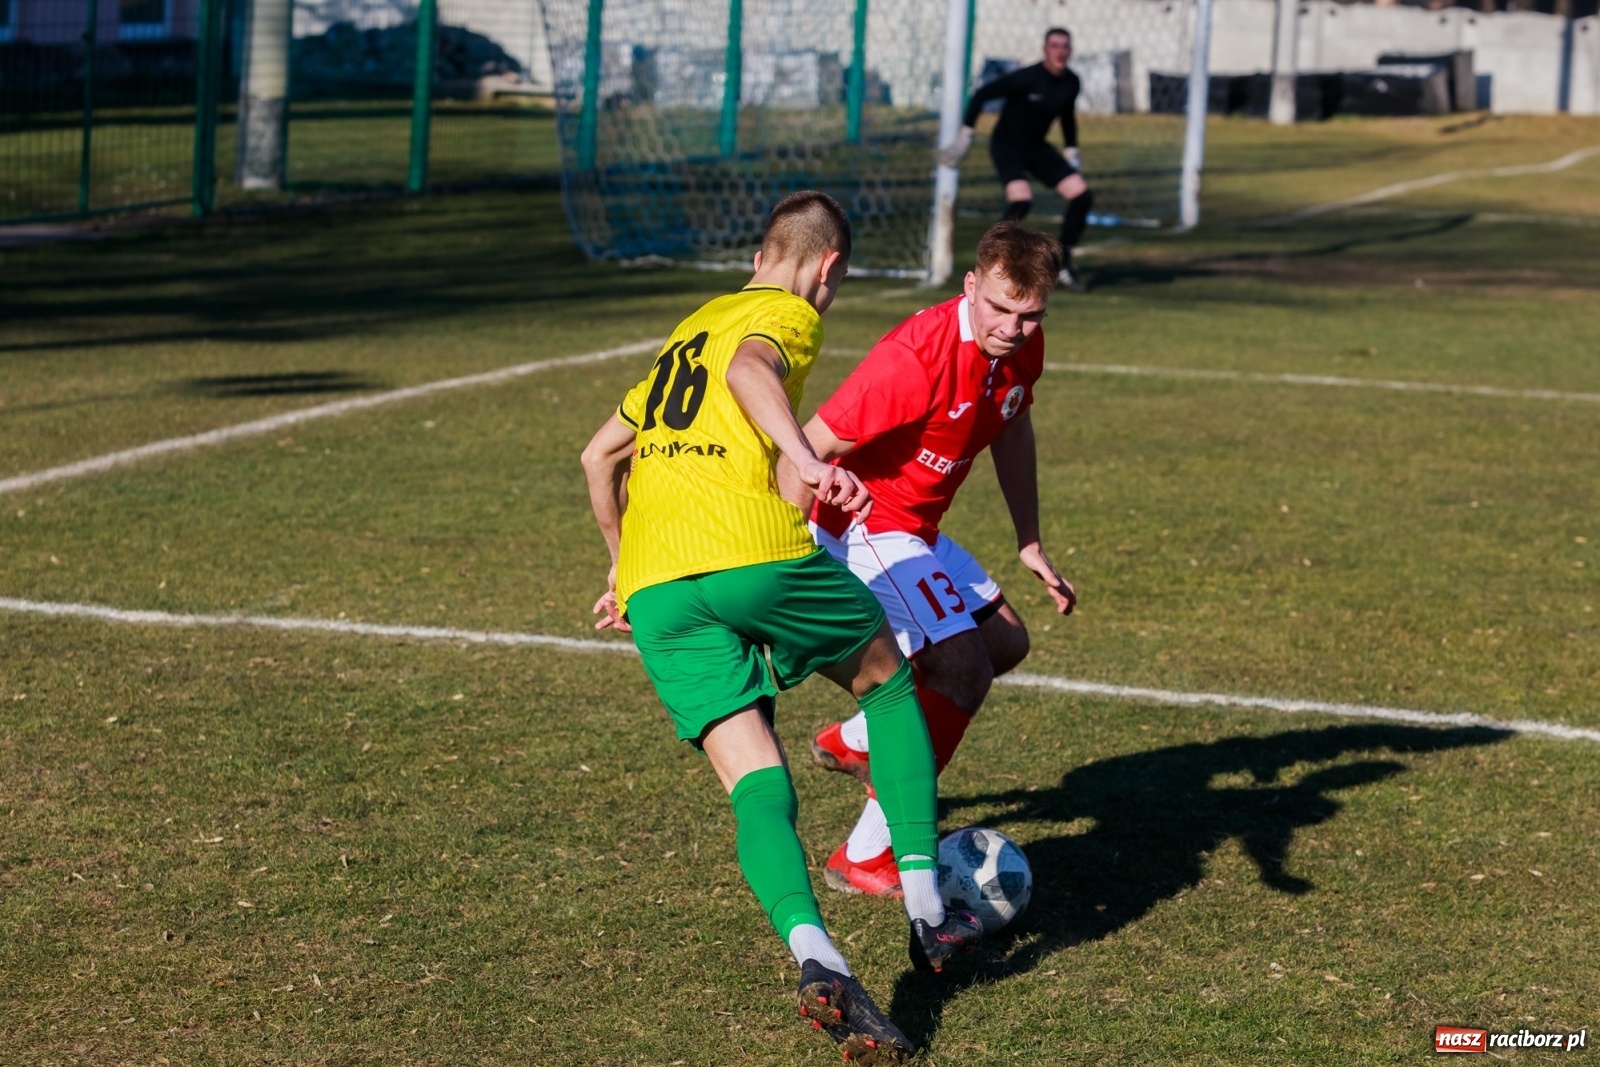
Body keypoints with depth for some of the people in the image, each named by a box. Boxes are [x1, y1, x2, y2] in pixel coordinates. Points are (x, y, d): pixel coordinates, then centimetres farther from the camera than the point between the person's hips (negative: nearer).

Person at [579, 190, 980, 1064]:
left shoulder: (689, 328, 31)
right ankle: (927, 912, 17)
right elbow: (748, 370, -16)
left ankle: (816, 957, -25)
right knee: (889, 682, 20)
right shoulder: (790, 315, 9)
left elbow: (601, 455, 36)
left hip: (654, 585, 5)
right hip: (755, 550, -5)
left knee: (757, 785, 0)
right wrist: (803, 458, -31)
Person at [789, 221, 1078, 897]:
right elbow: (809, 450, -29)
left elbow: (1013, 432, 17)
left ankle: (853, 741, 40)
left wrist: (1030, 545, 20)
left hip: (918, 532, 9)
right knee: (963, 667, -22)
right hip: (863, 531, -9)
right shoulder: (918, 358, -30)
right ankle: (865, 860, -15)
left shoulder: (1021, 346, -4)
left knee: (1005, 642, 23)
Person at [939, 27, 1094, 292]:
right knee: (1022, 200, -31)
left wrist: (1071, 149, 12)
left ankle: (1063, 265, 6)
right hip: (1006, 145, -7)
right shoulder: (1027, 78, -23)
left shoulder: (1070, 83, -4)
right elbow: (981, 94, -19)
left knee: (1082, 195, -6)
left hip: (1037, 148, 7)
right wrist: (966, 133, -21)